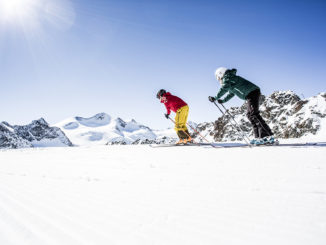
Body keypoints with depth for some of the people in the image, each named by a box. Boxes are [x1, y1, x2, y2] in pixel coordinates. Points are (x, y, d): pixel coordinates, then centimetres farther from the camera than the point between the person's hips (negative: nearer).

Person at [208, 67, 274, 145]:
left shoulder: (228, 78, -3)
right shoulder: (230, 79, 27)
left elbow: (224, 89, -14)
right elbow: (231, 93, 33)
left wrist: (215, 98, -9)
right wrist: (223, 100, 22)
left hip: (252, 92, -10)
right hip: (252, 93, 10)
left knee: (253, 114, -18)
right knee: (249, 114, 10)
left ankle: (268, 136, -24)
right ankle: (258, 137, 6)